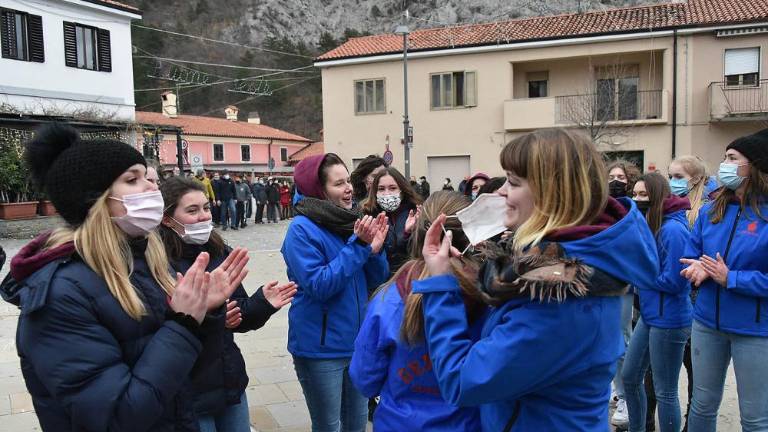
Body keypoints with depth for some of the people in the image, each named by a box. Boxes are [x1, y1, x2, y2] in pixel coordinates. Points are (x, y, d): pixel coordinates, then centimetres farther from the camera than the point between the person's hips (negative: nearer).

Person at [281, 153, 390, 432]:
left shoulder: (350, 221, 4)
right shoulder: (302, 229, -16)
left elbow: (377, 279, 6)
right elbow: (318, 286, -23)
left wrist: (375, 248, -13)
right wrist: (358, 247, -25)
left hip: (356, 342, 6)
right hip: (321, 349, -6)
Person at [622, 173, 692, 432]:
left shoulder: (673, 229, -19)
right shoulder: (648, 225, 8)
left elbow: (673, 281, -23)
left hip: (669, 319, -9)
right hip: (649, 314, 9)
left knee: (665, 392, 4)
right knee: (629, 377, 19)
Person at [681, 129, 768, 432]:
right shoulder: (711, 211, 4)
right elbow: (691, 258, 9)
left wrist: (731, 278, -19)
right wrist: (699, 269, -12)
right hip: (708, 322, 5)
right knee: (703, 405, 19)